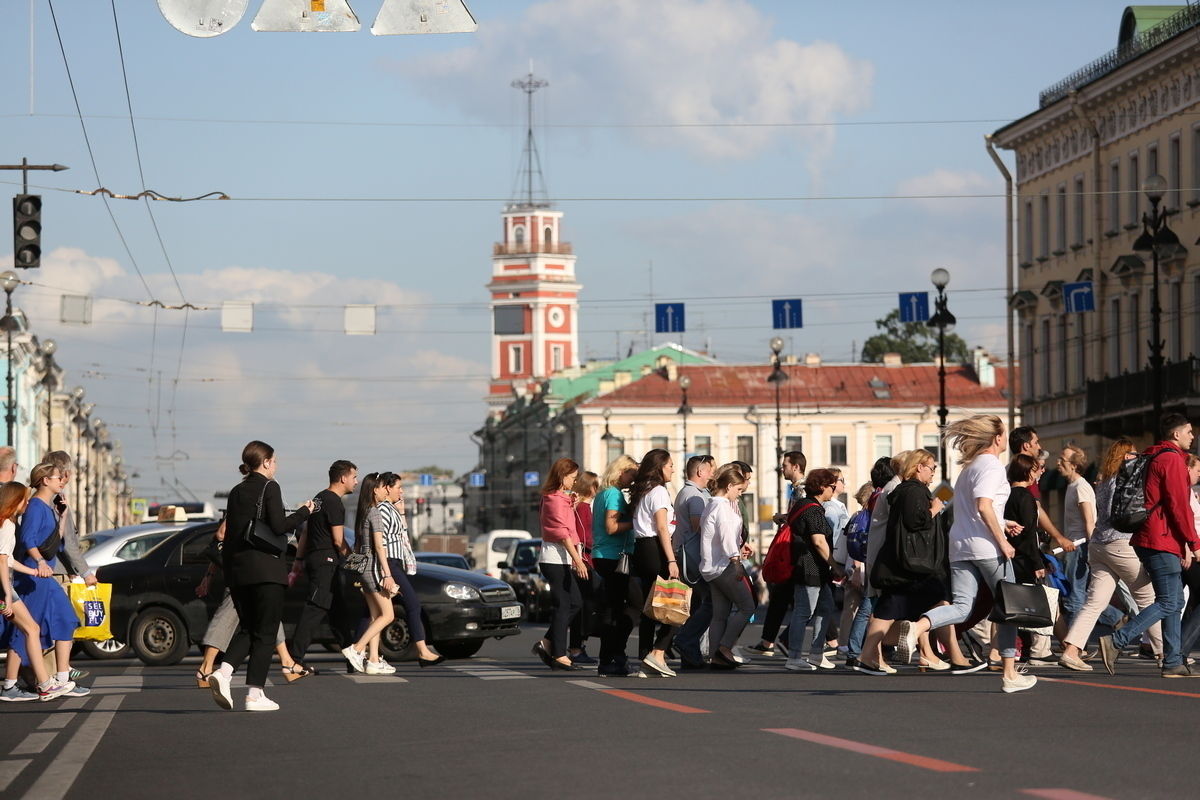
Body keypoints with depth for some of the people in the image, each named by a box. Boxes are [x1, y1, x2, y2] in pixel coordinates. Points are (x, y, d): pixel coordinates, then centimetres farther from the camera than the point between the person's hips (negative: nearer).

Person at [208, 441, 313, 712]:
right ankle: (255, 694, -4)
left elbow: (229, 533, 14)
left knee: (247, 628, 15)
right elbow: (278, 526, -15)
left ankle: (223, 672, -9)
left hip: (237, 568, 6)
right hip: (266, 567, -6)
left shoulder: (236, 492, 14)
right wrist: (304, 512, -1)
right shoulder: (269, 487, -6)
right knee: (265, 631, 0)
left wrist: (227, 568, 18)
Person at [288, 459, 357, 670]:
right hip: (327, 560, -11)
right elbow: (338, 540, -13)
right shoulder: (334, 503, -12)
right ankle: (295, 658, -19)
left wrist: (299, 560, 24)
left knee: (338, 609, 16)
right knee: (314, 609, -14)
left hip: (313, 557, 11)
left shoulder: (319, 498, 19)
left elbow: (305, 532, 22)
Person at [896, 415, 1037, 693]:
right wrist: (1002, 542, -15)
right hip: (986, 546, -7)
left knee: (961, 607, -3)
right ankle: (1010, 675, 8)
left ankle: (916, 627, -32)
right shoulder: (991, 465, -6)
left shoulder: (968, 467, 20)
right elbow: (983, 506, -19)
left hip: (960, 546, 7)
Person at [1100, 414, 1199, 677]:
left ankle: (1174, 663, 8)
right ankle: (1116, 641, -18)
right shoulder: (1173, 459, -9)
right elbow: (1179, 505, -15)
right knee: (1168, 603, -11)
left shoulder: (1155, 458, 22)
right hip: (1162, 541, -10)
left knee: (1175, 601, 10)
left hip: (1146, 538, 10)